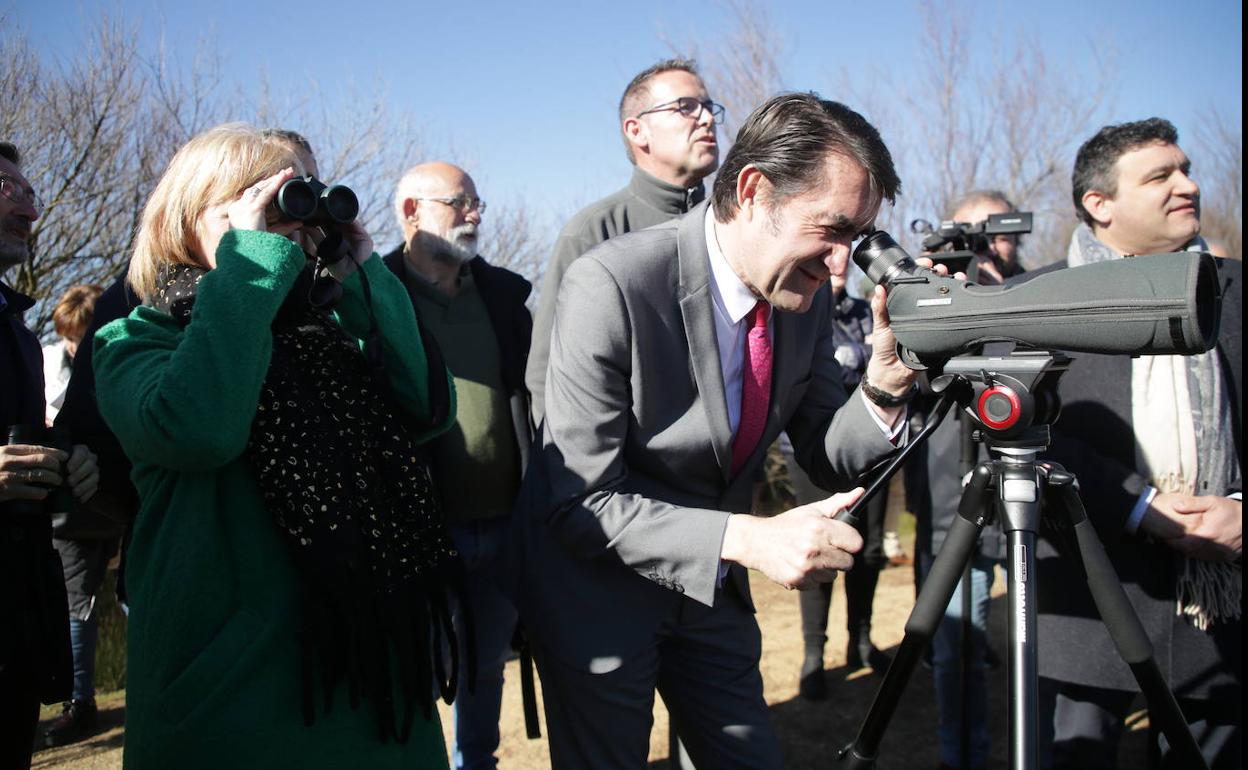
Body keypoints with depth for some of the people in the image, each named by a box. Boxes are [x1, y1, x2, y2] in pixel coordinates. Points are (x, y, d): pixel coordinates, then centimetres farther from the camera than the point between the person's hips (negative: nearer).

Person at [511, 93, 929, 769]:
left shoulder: (807, 292, -7)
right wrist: (749, 539, -36)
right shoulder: (610, 284, -27)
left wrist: (884, 387, -20)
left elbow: (825, 458, 0)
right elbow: (582, 502, -27)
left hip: (713, 581, 6)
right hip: (593, 580, -6)